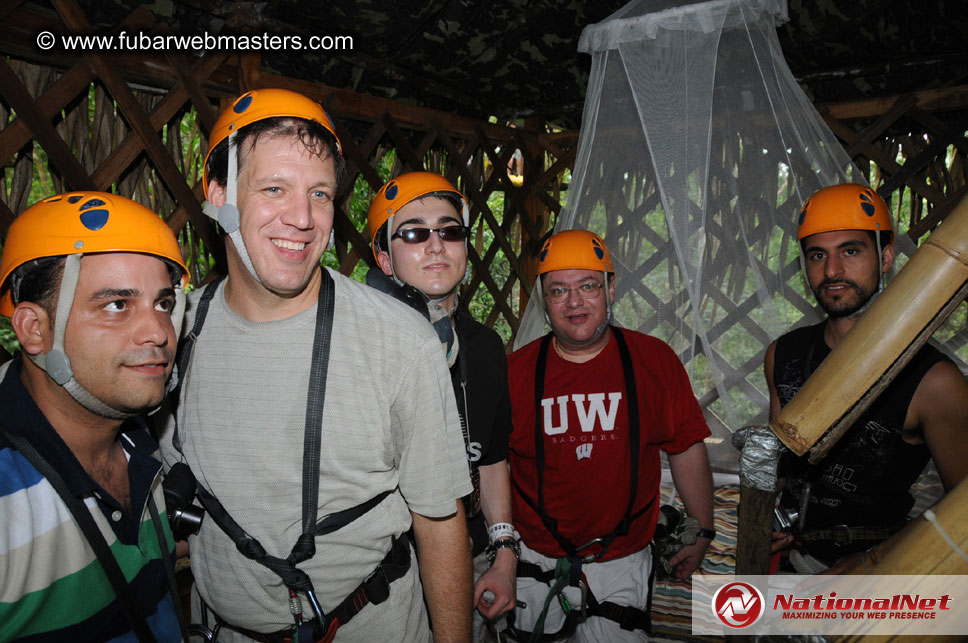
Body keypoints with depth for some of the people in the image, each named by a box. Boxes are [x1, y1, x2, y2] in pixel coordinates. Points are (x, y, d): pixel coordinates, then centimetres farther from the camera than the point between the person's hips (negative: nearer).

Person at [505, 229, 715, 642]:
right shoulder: (514, 371, -8)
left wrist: (702, 531, 6)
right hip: (537, 564, 0)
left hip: (623, 564, 0)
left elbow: (686, 449, 1)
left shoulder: (656, 361, -7)